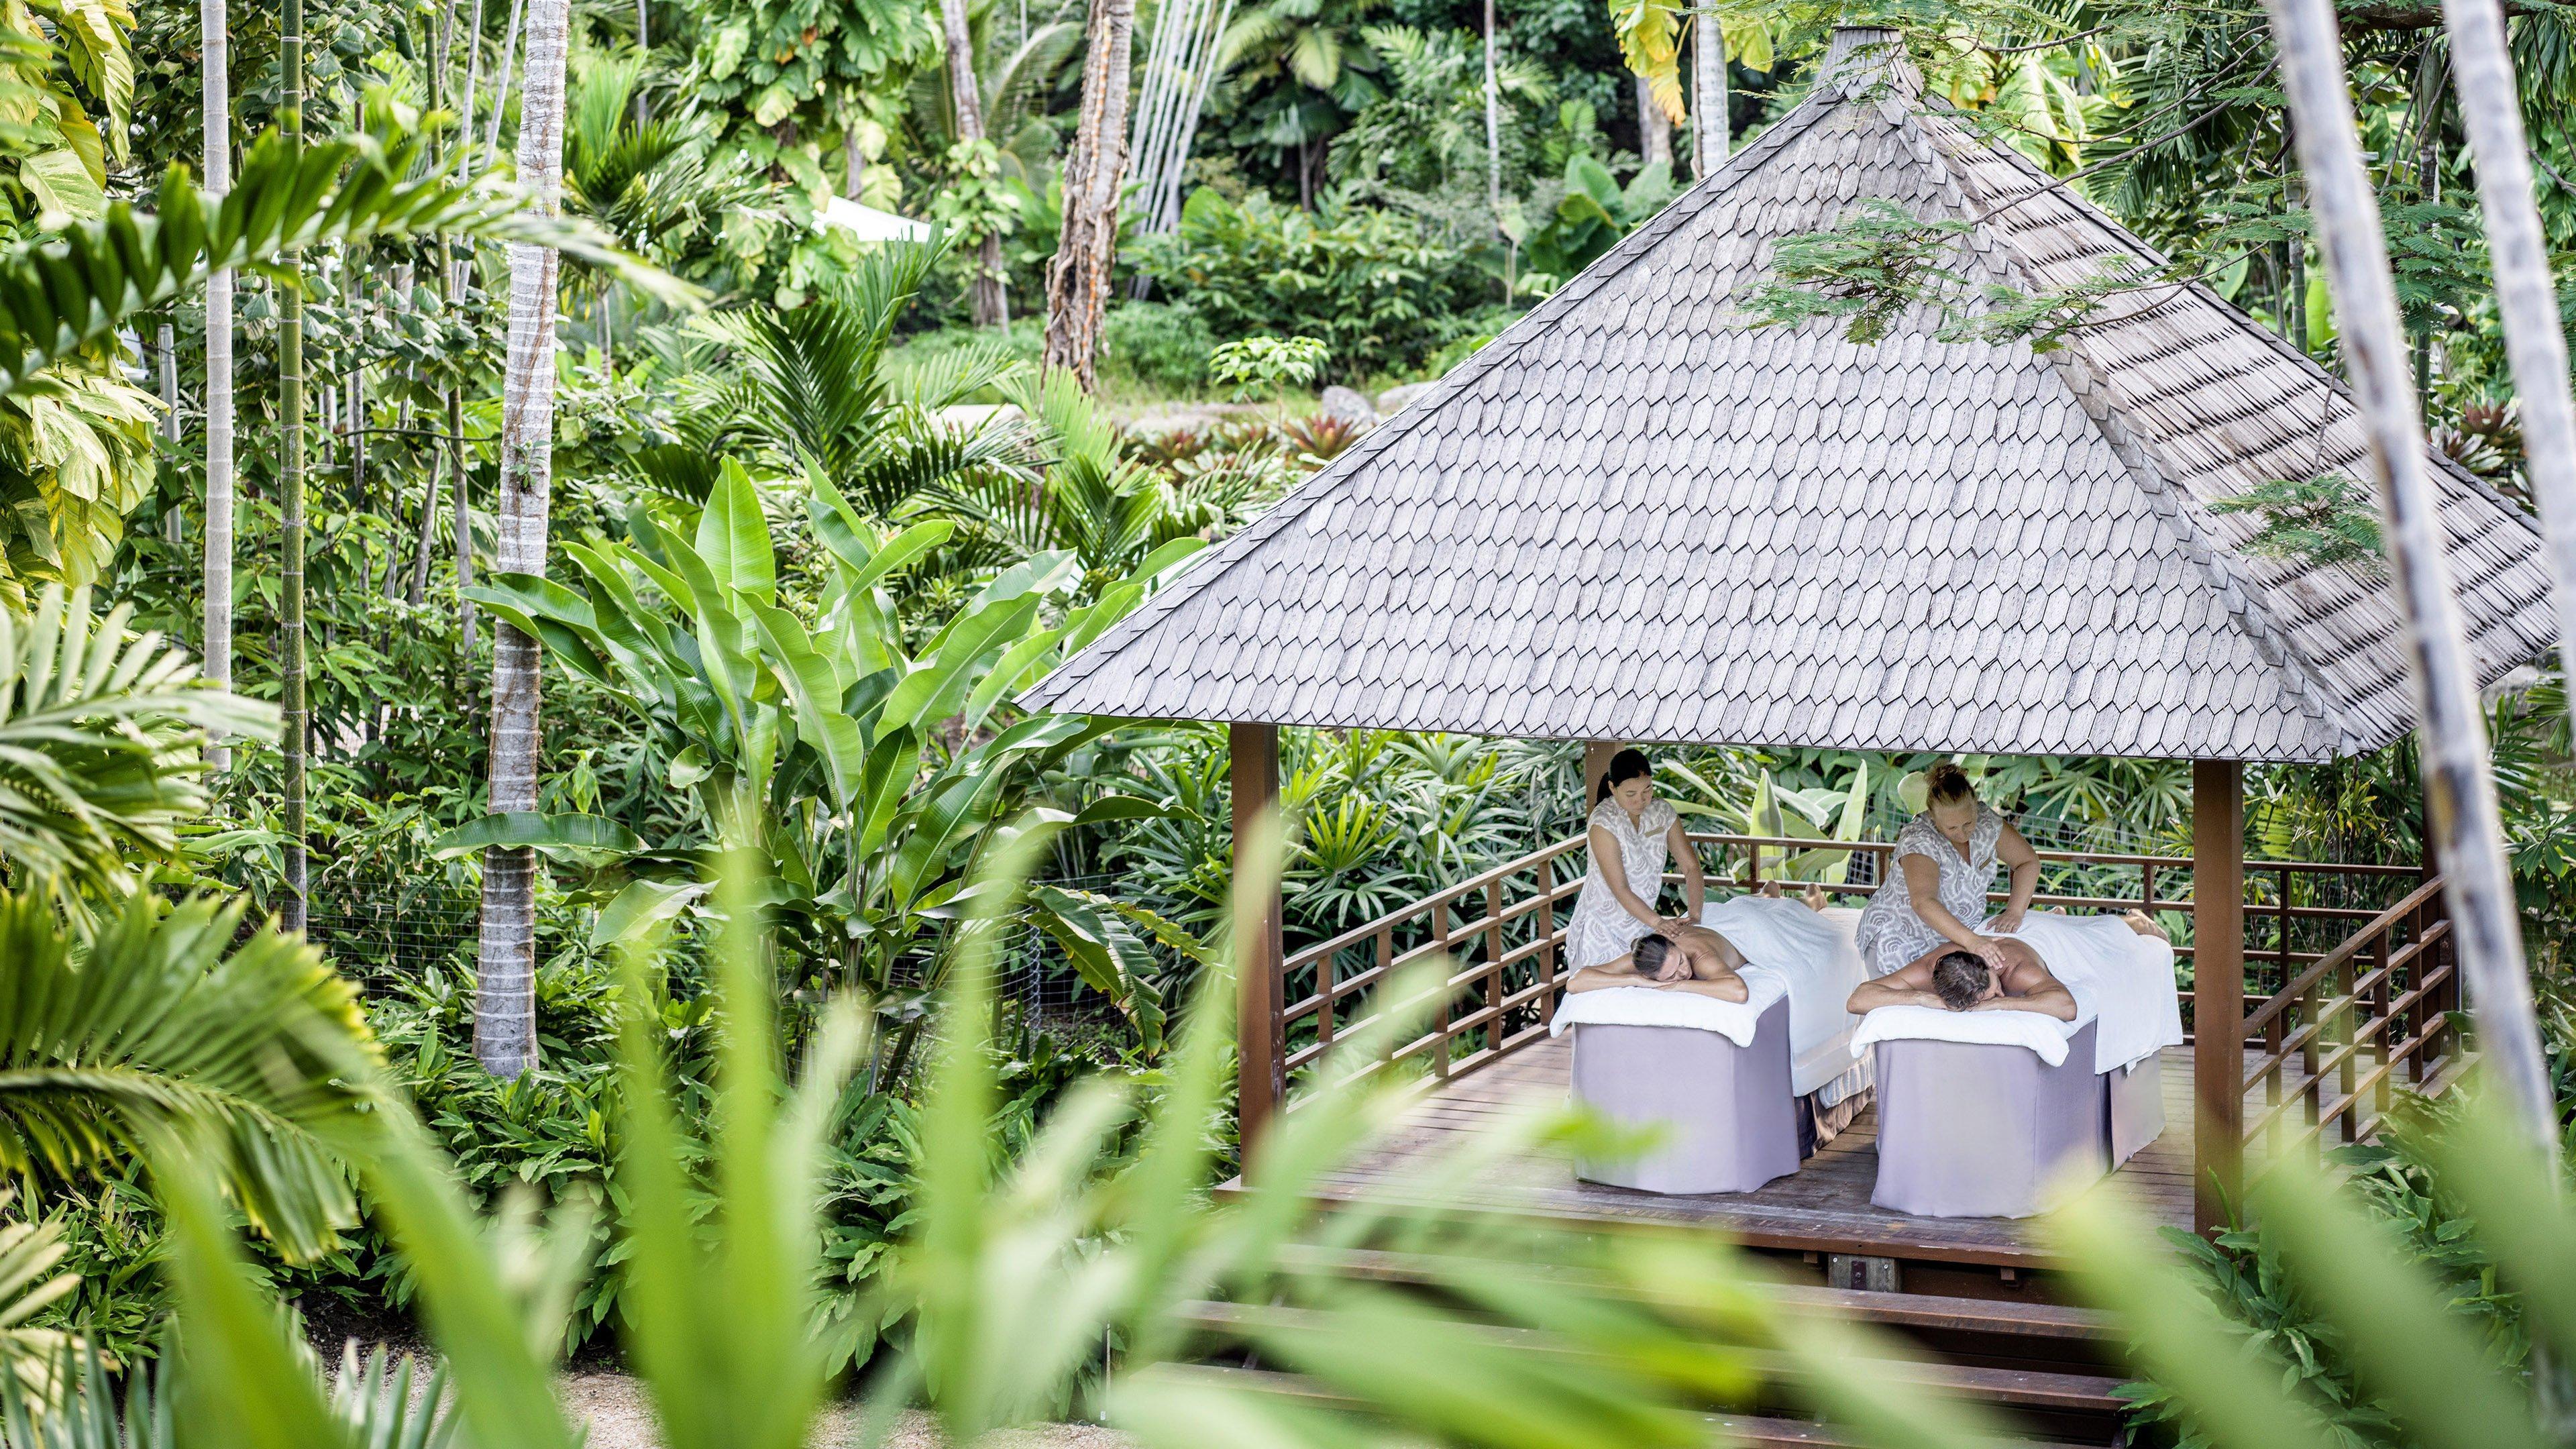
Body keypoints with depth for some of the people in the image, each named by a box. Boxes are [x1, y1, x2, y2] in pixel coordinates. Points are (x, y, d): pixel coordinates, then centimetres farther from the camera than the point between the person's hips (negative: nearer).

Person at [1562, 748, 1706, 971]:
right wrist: (1658, 923, -31)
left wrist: (1693, 915, -18)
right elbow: (1620, 890, -23)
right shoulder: (1603, 824, -20)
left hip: (1641, 926, 6)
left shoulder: (1662, 813, -1)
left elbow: (1691, 867, -3)